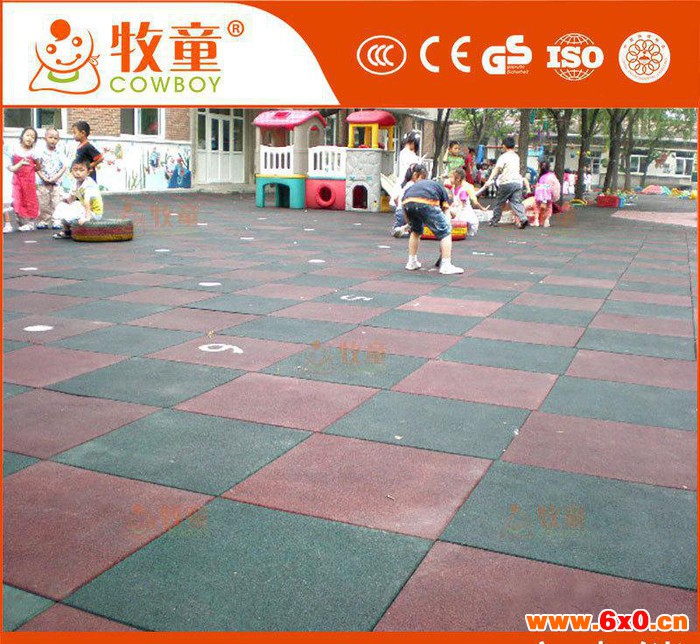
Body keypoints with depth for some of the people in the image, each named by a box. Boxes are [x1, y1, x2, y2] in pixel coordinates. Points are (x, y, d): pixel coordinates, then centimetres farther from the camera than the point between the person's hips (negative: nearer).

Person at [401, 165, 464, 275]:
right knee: (445, 232, 10)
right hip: (427, 204, -4)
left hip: (408, 204, 4)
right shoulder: (439, 187, 35)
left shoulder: (410, 188, 40)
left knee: (416, 231, 31)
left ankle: (411, 262, 35)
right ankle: (446, 266, 3)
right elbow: (446, 211, 31)